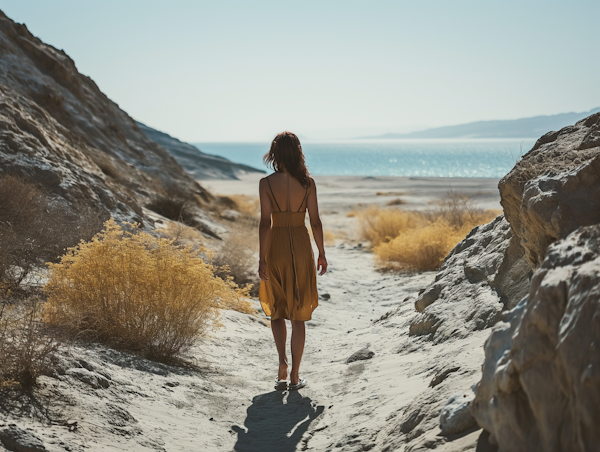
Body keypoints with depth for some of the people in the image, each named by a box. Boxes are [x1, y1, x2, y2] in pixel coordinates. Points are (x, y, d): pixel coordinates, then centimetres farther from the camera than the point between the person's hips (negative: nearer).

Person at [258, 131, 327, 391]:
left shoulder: (266, 183, -8)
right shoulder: (307, 183, -4)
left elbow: (265, 223, -11)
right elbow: (315, 221, -2)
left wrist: (262, 259, -6)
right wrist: (321, 253, 8)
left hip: (276, 247, -1)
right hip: (301, 246, 1)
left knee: (276, 309, 19)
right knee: (298, 314, 8)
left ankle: (282, 361, 0)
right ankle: (295, 376, 10)